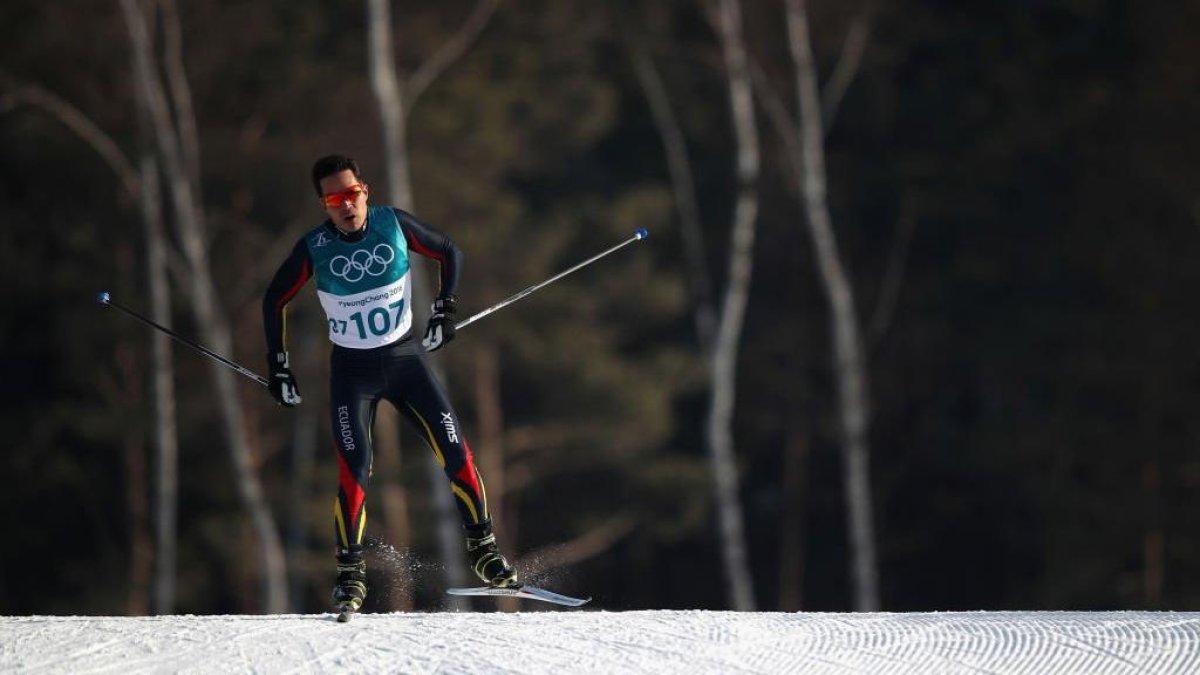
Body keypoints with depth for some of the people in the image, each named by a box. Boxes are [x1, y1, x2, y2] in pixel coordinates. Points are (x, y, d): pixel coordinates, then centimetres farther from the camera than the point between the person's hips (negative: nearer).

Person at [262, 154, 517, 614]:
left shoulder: (394, 225, -10)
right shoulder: (315, 248, -12)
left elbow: (449, 254, 7)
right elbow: (274, 301, 2)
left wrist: (444, 311, 1)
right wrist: (278, 367, 1)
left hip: (406, 358, 2)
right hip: (352, 372, -2)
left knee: (455, 454, -4)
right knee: (354, 471, -13)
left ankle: (483, 549, 11)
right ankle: (350, 573, -3)